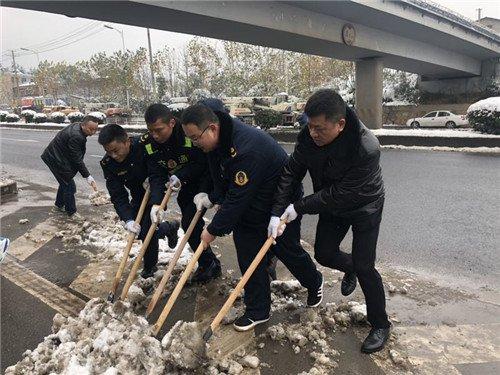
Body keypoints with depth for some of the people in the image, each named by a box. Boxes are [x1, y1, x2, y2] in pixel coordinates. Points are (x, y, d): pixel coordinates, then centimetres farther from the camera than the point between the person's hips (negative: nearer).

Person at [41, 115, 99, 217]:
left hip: (57, 157, 11)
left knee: (65, 182, 24)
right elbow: (77, 160, -28)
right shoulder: (75, 136, -32)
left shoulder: (77, 127, -1)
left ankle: (59, 205, 42)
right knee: (69, 186, -4)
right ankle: (71, 213, 7)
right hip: (56, 159, -11)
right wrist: (88, 177, -26)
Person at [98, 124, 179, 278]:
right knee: (137, 230, 11)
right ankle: (169, 228, 36)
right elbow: (118, 196, -22)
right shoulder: (108, 163, -20)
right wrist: (128, 220, -36)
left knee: (147, 230, -10)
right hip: (138, 196, 5)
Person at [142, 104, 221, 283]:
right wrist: (156, 203, -30)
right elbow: (156, 176, -16)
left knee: (189, 220, -13)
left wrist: (180, 175, -30)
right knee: (191, 223, 10)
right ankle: (208, 263, 27)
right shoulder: (149, 143, -13)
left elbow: (204, 162, -21)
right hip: (186, 185, 6)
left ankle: (209, 264, 5)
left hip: (205, 179, -6)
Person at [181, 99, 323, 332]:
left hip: (281, 205, -7)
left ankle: (314, 283, 43)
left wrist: (214, 230, -23)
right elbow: (220, 178, 8)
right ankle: (257, 311, 22)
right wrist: (212, 197, -6)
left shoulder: (246, 150, -38)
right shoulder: (218, 139, -9)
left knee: (288, 251, 11)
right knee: (248, 257, 5)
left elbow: (237, 199, -34)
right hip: (247, 208, 8)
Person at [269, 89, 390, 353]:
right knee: (323, 253, 10)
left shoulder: (367, 149, -38)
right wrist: (277, 212, -19)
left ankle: (380, 325, 19)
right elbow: (291, 172, -13)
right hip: (331, 203, 6)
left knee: (364, 267, -4)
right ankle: (349, 268, 46)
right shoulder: (309, 135, -22)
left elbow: (339, 195, -31)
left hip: (364, 207, -5)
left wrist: (299, 207, -24)